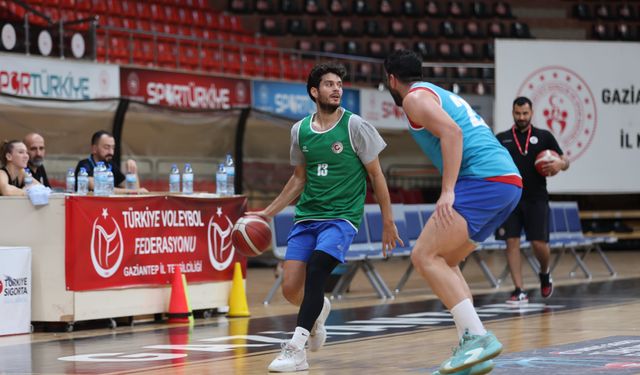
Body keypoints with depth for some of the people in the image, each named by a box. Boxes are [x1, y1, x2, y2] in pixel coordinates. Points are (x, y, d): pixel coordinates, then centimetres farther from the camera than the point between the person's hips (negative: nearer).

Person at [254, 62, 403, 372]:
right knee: (290, 288, -5)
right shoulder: (300, 130, 7)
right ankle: (318, 309, 31)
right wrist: (267, 213, 16)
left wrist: (388, 222, -1)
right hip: (306, 216, 4)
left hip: (342, 216, -4)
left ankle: (297, 348, -21)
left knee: (315, 271, -26)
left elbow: (376, 175, 0)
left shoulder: (354, 126, -5)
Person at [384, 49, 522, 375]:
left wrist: (447, 191, -22)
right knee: (443, 262, 15)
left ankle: (478, 337, -21)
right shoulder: (444, 95, 30)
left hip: (484, 180, -9)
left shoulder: (415, 97, 1)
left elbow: (452, 132, -16)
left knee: (425, 256, -11)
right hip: (511, 181, 9)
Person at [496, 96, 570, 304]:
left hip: (536, 199, -1)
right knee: (512, 242, -7)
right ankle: (519, 291, -3)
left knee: (539, 243, -5)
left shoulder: (544, 136, 7)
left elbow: (565, 161, 8)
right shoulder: (501, 138, 9)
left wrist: (559, 164, -15)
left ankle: (545, 273, 27)